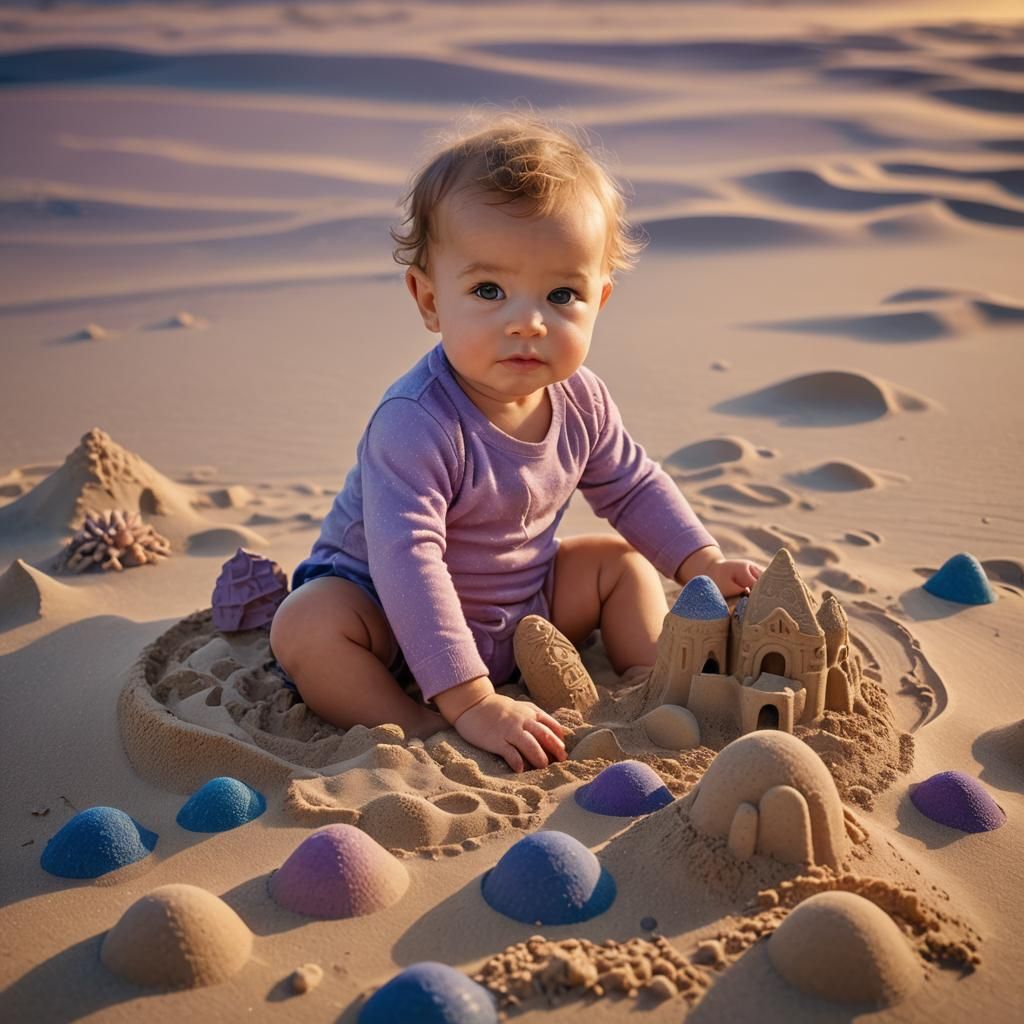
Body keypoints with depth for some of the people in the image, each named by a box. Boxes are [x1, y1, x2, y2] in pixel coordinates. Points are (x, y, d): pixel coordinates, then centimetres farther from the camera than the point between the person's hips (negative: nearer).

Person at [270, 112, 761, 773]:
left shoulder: (580, 402, -10)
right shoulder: (415, 423, -35)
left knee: (626, 563, 5)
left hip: (521, 608, 7)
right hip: (394, 620, -6)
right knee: (306, 626, -33)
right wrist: (471, 703, -43)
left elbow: (633, 488, 8)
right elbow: (406, 560, -40)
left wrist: (703, 563, -2)